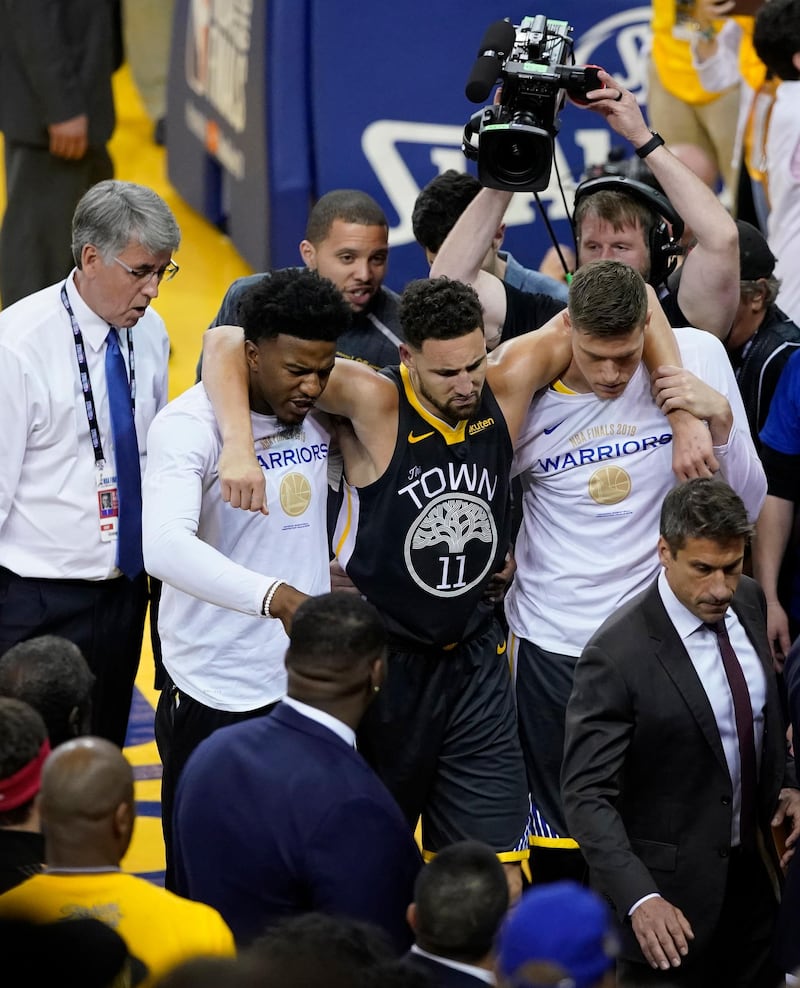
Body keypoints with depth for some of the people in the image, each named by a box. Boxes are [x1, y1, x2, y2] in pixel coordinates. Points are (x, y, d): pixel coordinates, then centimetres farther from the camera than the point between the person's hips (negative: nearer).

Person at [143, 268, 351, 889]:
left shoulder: (322, 415, 3)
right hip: (215, 698, -5)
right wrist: (277, 597, -47)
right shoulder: (191, 424, -16)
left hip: (309, 682, 6)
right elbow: (165, 546, -34)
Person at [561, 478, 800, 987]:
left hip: (754, 870, 6)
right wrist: (639, 898, -34)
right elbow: (587, 794, -23)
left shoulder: (749, 602, -2)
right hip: (669, 886, -6)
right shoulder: (617, 655, -24)